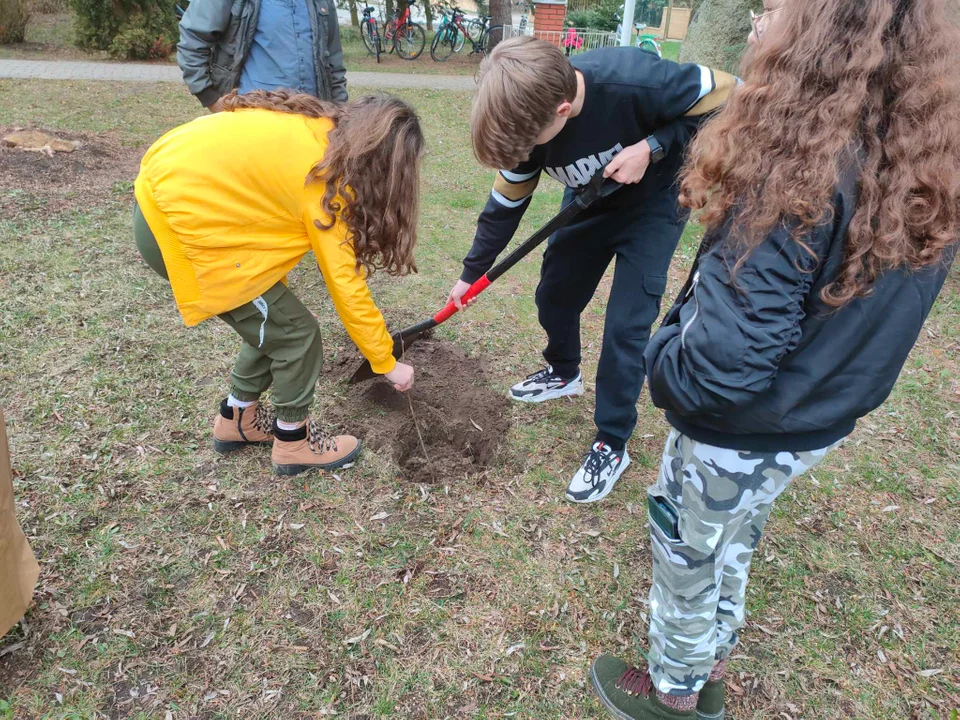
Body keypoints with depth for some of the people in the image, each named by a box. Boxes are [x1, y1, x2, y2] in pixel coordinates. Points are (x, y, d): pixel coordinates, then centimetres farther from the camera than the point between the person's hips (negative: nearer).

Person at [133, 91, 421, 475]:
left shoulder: (314, 125, 7)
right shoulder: (326, 180, -16)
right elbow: (347, 288, -12)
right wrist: (387, 363, -2)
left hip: (167, 191, 9)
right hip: (179, 227, -9)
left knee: (272, 318, 17)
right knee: (296, 331, 1)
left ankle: (237, 416, 33)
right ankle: (294, 440, 19)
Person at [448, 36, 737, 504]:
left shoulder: (636, 81, -39)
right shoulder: (530, 120, -22)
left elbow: (727, 98, -23)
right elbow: (505, 206, -7)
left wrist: (652, 148, -33)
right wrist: (470, 274, 0)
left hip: (653, 203, -5)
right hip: (590, 202, 5)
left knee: (626, 325, -10)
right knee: (554, 293, 11)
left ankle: (611, 445, 6)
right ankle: (563, 373, 43)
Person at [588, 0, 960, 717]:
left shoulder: (801, 178, -31)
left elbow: (723, 365, -33)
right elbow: (866, 317, 6)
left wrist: (661, 362, -14)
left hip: (736, 434, -7)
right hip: (820, 424, 8)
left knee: (689, 558, 17)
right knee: (735, 545, 28)